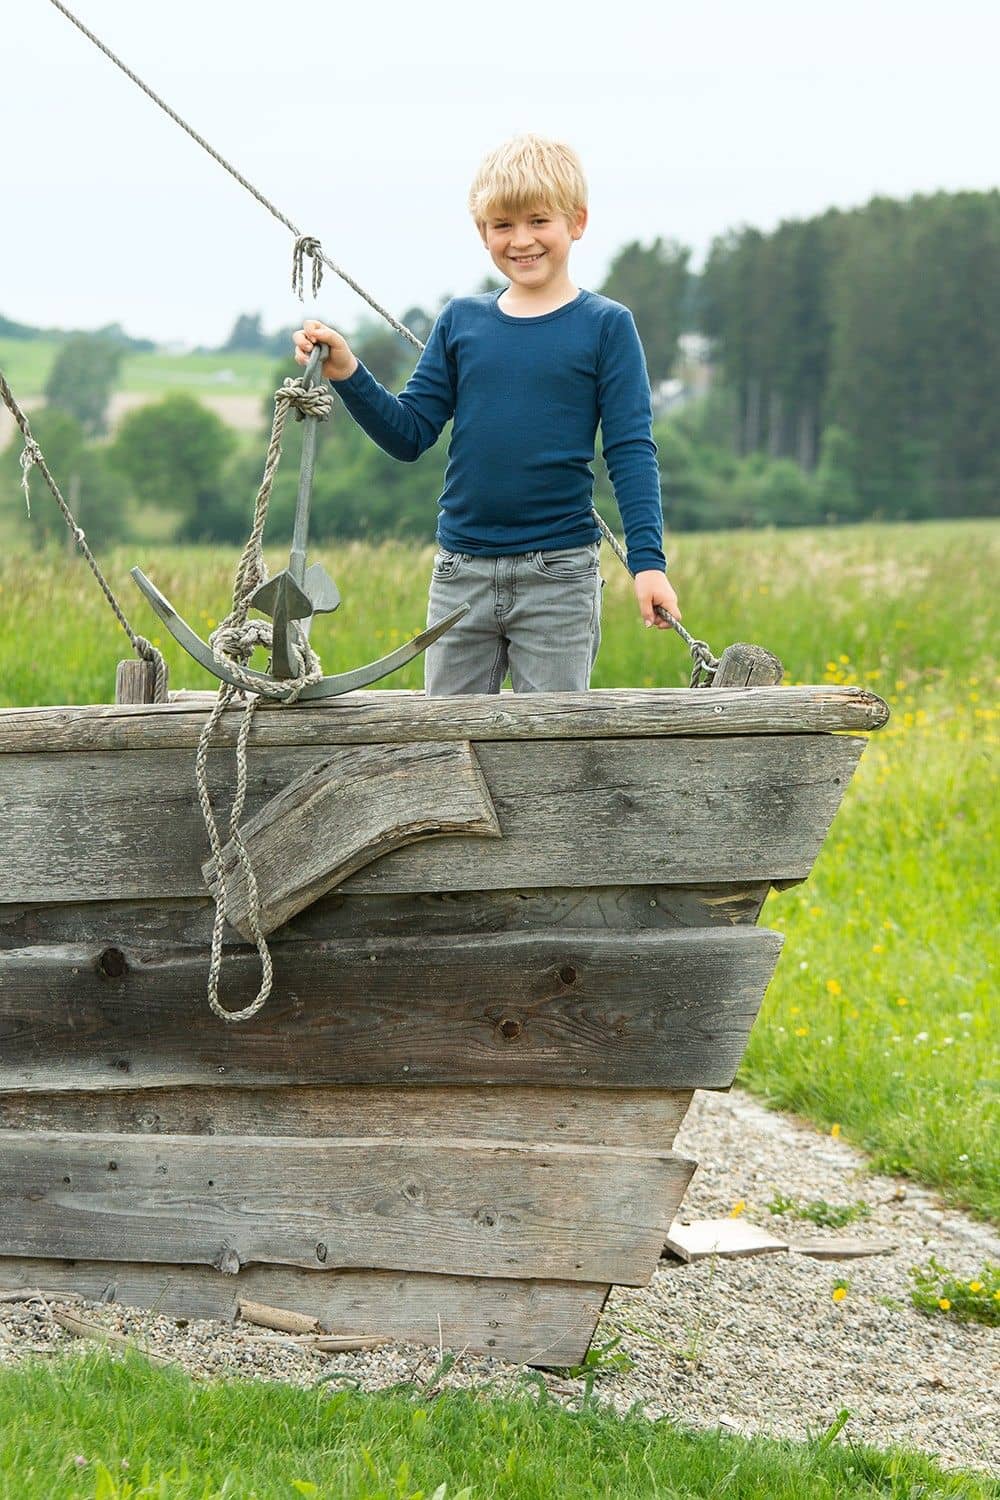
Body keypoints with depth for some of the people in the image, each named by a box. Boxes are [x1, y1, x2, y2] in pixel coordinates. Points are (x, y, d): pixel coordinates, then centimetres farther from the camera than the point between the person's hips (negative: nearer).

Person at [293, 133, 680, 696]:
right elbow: (409, 434, 8)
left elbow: (631, 450, -5)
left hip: (558, 572, -3)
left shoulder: (605, 325, -2)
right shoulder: (461, 322, 7)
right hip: (462, 571, 4)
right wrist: (347, 374, -7)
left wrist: (648, 561, -14)